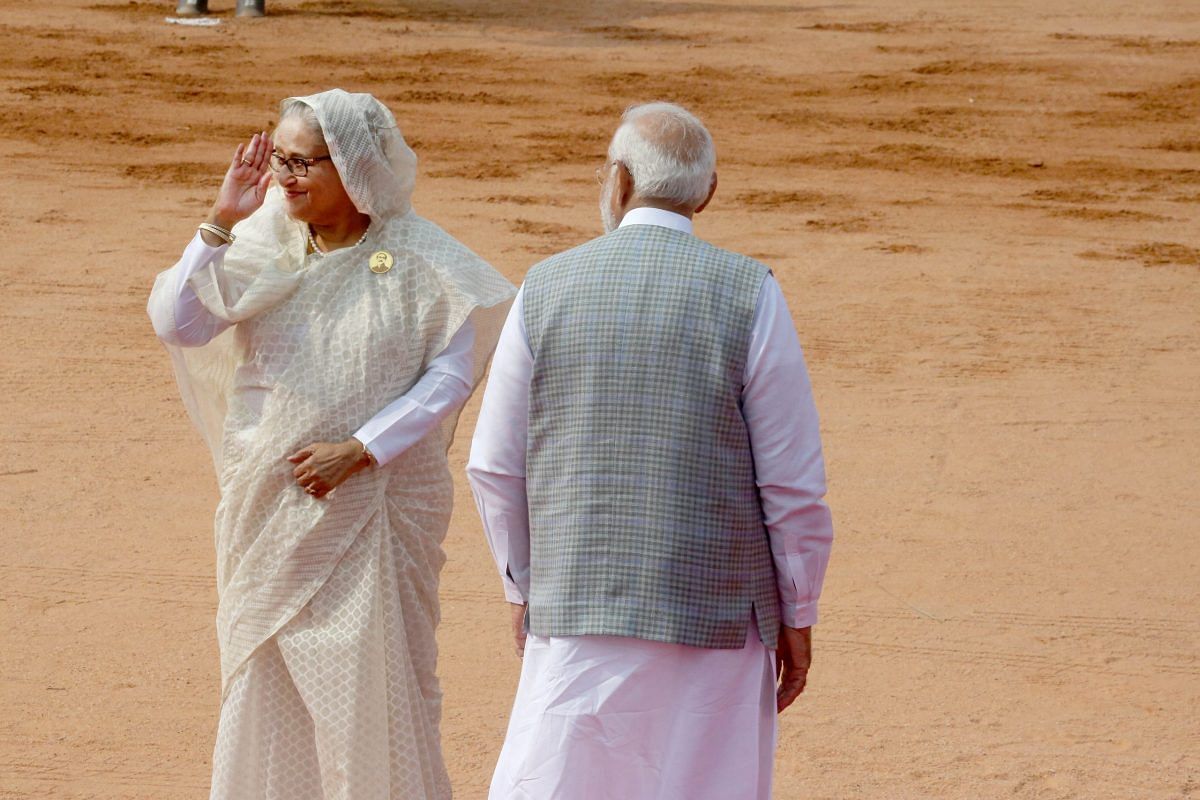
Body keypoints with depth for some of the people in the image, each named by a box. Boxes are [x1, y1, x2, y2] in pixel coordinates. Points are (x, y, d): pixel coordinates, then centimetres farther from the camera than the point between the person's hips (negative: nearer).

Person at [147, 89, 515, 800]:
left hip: (376, 500, -3)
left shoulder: (412, 255, -7)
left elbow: (453, 371, -9)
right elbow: (177, 324, -8)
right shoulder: (264, 243, 0)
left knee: (373, 676, 1)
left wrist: (361, 448, -16)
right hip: (271, 500, 3)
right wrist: (222, 223, -15)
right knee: (266, 672, 9)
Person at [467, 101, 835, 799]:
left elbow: (494, 468, 5)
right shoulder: (750, 295, -6)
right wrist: (798, 617, 6)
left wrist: (524, 587, 19)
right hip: (714, 617, -1)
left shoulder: (546, 290, 0)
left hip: (574, 614, 1)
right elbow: (793, 483, -4)